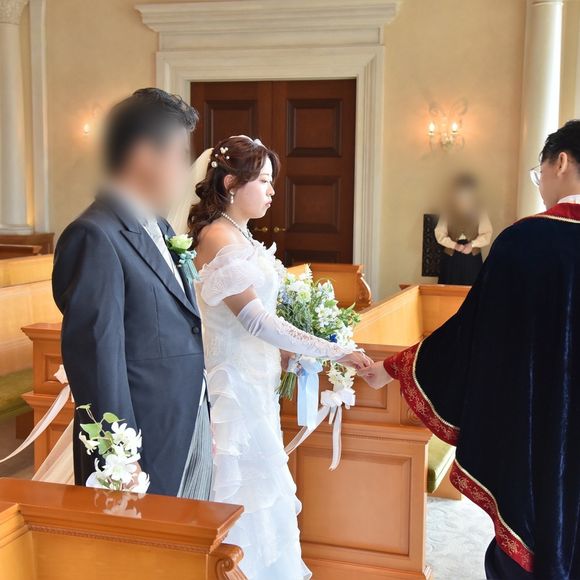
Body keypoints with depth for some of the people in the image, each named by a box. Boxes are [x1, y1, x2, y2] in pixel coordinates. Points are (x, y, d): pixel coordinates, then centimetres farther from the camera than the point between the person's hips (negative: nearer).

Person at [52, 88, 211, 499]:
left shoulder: (161, 230, 11)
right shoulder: (95, 239, -18)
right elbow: (95, 358, -20)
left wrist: (207, 426, 18)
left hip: (192, 440, 9)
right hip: (147, 455, -9)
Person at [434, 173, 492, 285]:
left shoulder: (478, 211, 0)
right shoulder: (448, 212, 0)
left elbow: (488, 233, -1)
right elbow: (439, 234, -1)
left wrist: (472, 244, -15)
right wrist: (454, 245, -15)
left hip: (472, 256, 0)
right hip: (451, 257, 0)